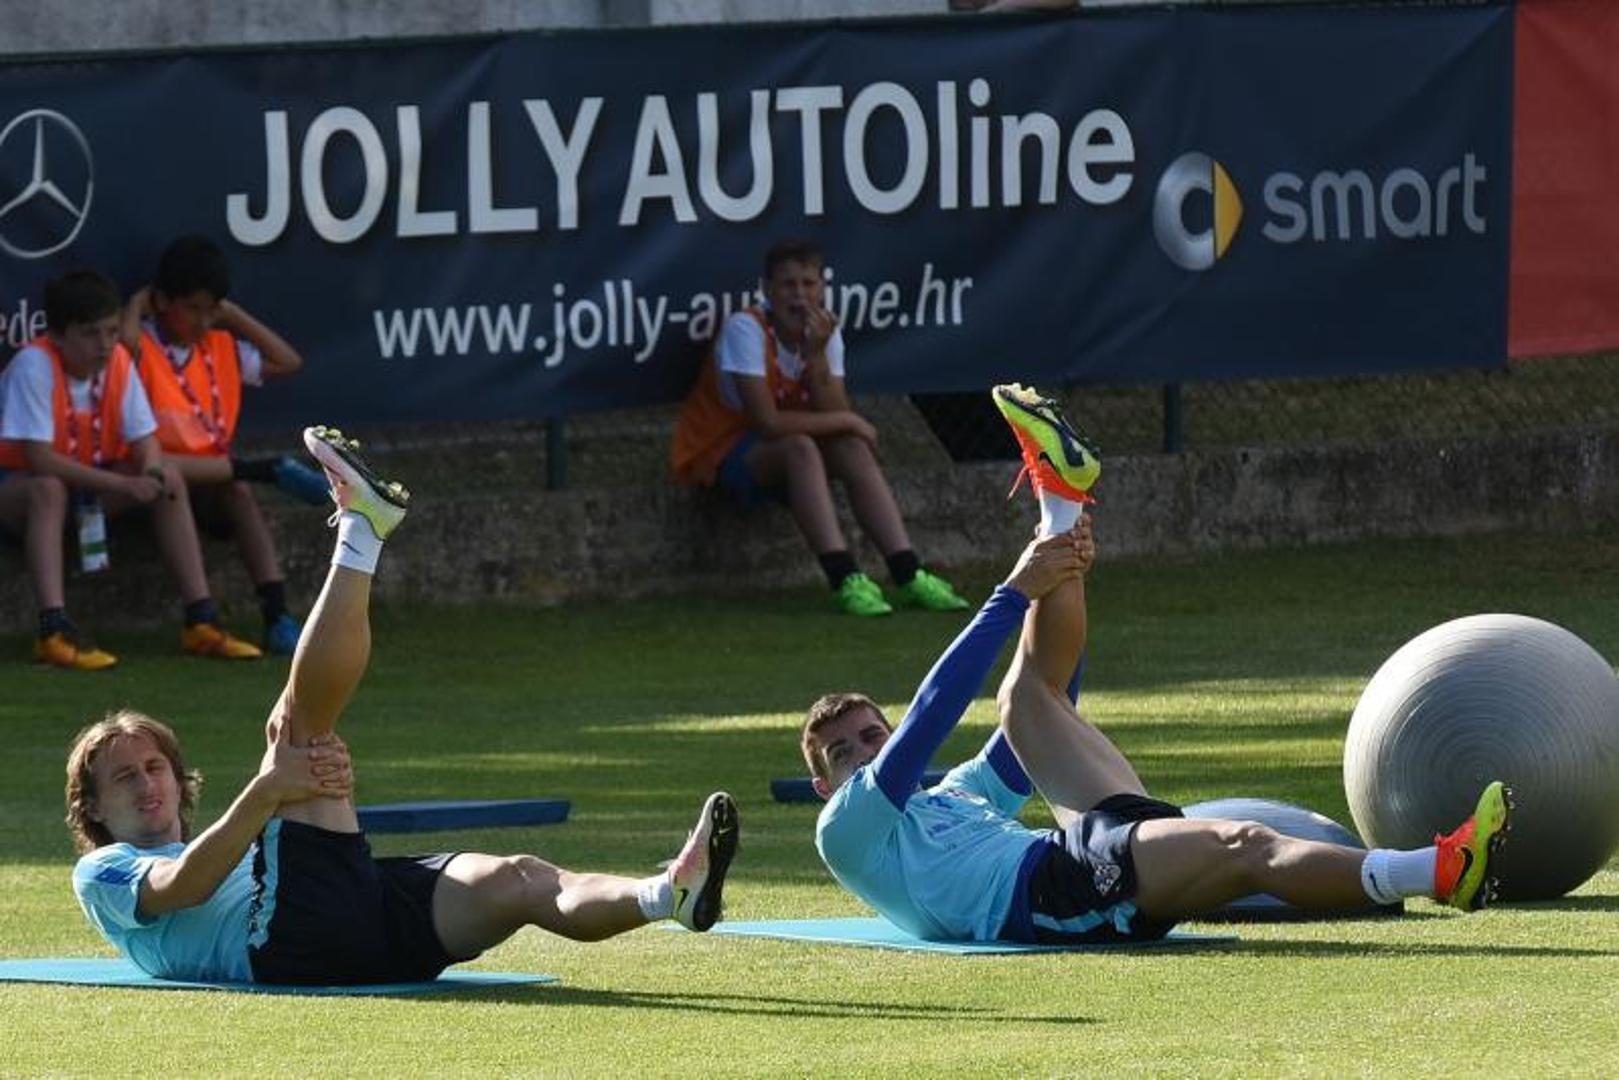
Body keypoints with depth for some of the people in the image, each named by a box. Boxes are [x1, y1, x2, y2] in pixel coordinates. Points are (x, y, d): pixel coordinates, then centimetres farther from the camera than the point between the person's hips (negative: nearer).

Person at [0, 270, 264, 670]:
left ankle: (201, 621, -12)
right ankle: (54, 632, -47)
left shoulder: (118, 361, -8)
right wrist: (123, 485, -35)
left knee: (168, 478, -13)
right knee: (49, 489, -39)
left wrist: (152, 473, -30)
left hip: (88, 480, 6)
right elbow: (40, 459, -31)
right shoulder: (33, 365, -26)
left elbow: (144, 441, -5)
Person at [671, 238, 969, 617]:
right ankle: (846, 580, -40)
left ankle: (908, 575, -24)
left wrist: (816, 354, -26)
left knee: (852, 448, -20)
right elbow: (768, 422, -29)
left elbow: (833, 416, -14)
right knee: (799, 448, -33)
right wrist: (848, 421, -20)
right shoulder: (746, 329, -23)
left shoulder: (824, 333, -3)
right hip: (719, 454, -6)